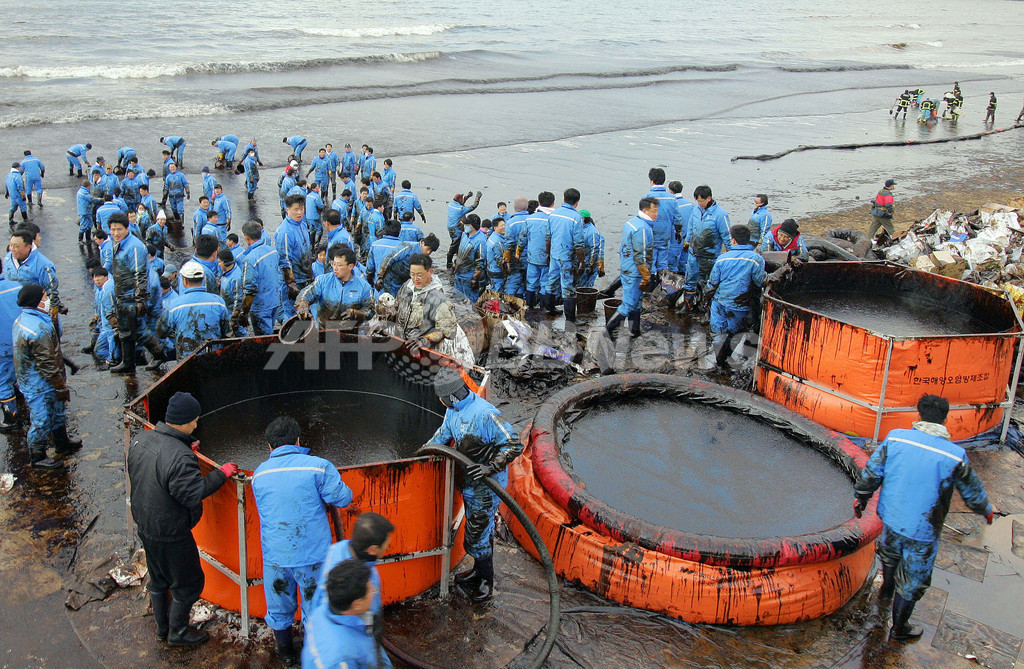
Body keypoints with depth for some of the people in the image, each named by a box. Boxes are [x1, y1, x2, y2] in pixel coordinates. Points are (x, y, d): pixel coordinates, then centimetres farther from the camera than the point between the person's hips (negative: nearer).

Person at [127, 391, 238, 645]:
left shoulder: (140, 439, -6)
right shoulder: (179, 457, -32)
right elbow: (194, 493, -28)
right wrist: (221, 474, -18)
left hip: (145, 526, 8)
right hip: (171, 534, -8)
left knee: (158, 579, 26)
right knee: (188, 583, 14)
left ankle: (162, 628, 43)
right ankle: (177, 632, 30)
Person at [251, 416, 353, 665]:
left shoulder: (259, 474, 2)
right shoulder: (317, 466, -12)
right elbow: (343, 498, -8)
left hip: (275, 557, 3)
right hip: (312, 555, -3)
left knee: (279, 609, 22)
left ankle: (286, 654, 40)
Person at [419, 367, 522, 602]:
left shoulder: (485, 414, -28)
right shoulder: (454, 409, 1)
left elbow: (514, 445, -27)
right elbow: (444, 433, 23)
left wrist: (490, 467, -34)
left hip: (486, 485, -9)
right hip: (468, 483, 9)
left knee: (478, 534, 0)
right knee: (477, 529, 22)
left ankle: (485, 584, 16)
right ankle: (479, 572, 39)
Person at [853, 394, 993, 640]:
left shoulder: (895, 438, -13)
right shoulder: (955, 456, -18)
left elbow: (871, 472, -5)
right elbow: (973, 492, -1)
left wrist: (861, 497, 13)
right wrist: (986, 510, 20)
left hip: (891, 518, 4)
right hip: (922, 530, -3)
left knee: (890, 554, 34)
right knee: (912, 582, 16)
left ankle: (887, 588, 61)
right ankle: (899, 628, 34)